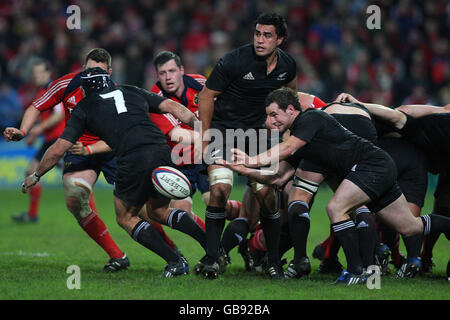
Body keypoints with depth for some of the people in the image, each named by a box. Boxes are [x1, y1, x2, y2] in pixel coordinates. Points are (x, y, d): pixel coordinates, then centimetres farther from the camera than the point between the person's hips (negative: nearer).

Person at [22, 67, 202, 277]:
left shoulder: (84, 108, 17)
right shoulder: (133, 92, 26)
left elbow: (58, 149, 17)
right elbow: (173, 107, 16)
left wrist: (36, 176, 31)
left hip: (133, 161, -4)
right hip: (163, 152, 4)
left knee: (126, 218, 17)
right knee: (158, 210, 25)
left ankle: (175, 262, 2)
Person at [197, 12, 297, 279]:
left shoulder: (288, 65, -6)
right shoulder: (234, 61, -19)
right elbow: (207, 95, -9)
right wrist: (205, 139, -9)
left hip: (257, 131, 3)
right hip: (223, 127, -3)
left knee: (266, 194, -8)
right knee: (220, 189, -19)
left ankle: (274, 260, 6)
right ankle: (212, 258, -9)